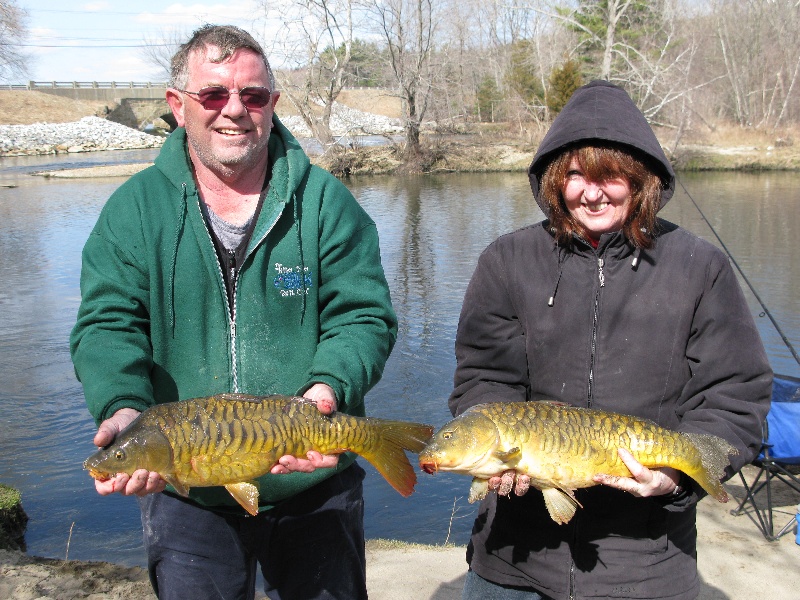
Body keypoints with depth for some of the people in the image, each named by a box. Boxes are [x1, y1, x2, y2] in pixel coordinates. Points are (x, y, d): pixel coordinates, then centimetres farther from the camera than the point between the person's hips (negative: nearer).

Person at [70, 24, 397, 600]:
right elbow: (106, 325, -8)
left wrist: (329, 391, -28)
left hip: (315, 483, 0)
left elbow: (365, 317, -9)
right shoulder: (134, 208, -1)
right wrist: (123, 410, -28)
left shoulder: (326, 202, -4)